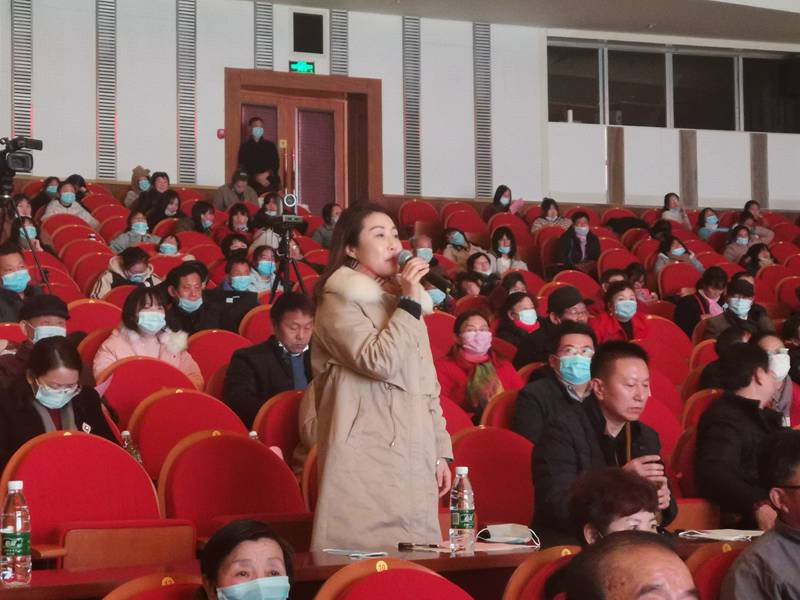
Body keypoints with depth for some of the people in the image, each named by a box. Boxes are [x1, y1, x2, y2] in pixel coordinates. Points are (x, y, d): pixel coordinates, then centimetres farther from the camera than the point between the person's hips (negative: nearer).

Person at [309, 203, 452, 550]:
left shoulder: (400, 301, 20)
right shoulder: (339, 302, -2)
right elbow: (379, 362, -17)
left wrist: (440, 451, 15)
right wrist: (409, 304, -14)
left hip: (414, 456, 7)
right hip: (366, 459, -7)